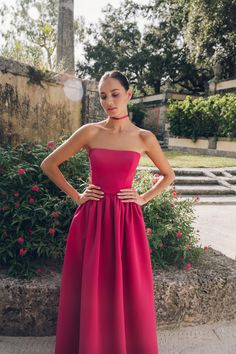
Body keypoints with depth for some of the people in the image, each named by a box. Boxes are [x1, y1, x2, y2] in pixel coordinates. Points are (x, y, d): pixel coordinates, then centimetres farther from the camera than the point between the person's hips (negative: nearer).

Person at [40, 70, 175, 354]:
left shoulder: (144, 138, 1)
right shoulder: (90, 132, -2)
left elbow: (168, 175, 15)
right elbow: (49, 164, 4)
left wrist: (143, 198, 3)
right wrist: (75, 196, 1)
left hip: (126, 220, 1)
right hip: (92, 219, 0)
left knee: (129, 291, 11)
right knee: (91, 291, 10)